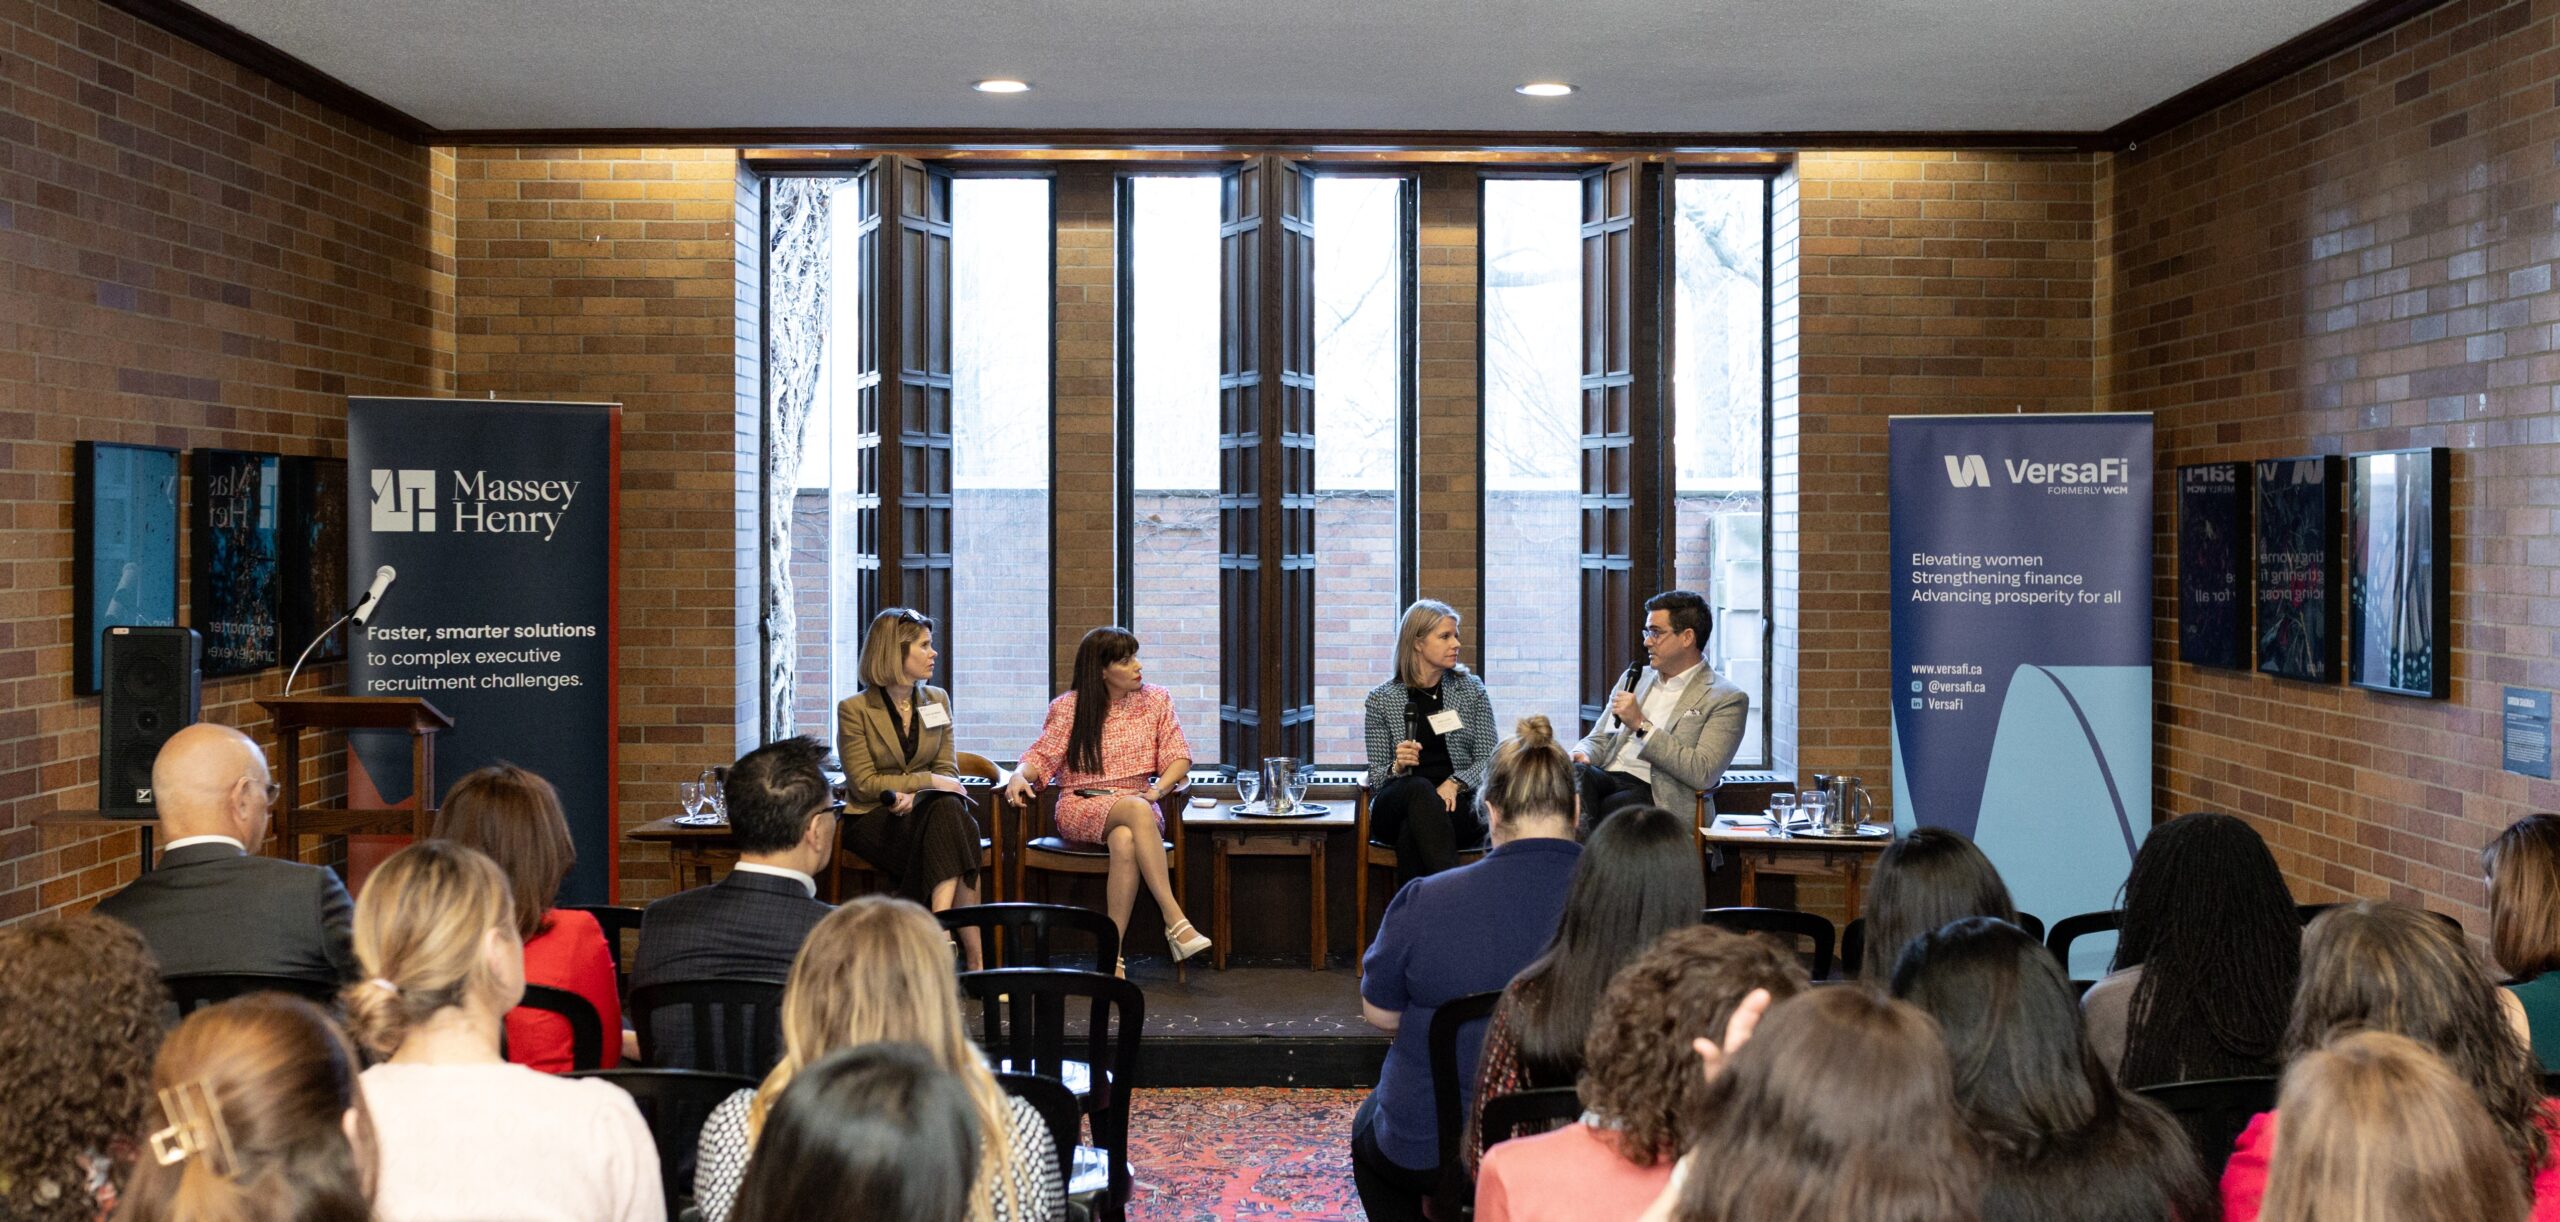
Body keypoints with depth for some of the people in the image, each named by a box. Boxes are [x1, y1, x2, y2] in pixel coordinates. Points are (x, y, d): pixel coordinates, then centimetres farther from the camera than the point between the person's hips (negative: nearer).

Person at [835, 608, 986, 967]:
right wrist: (928, 781, -15)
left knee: (949, 810, -34)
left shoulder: (937, 699, 13)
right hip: (872, 819, -4)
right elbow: (864, 783, -8)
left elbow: (948, 771, 8)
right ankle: (974, 956, -40)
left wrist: (913, 795, -14)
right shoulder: (855, 709, -3)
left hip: (924, 809, 4)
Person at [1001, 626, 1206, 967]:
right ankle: (1175, 921, -43)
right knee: (1138, 810, -38)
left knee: (1125, 841, -38)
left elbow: (1179, 756, 7)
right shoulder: (1068, 707, 6)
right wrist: (1019, 775, -17)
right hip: (1081, 807, -2)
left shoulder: (1156, 700, 10)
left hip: (1138, 805, 2)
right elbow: (1041, 756, 5)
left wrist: (1158, 788, -13)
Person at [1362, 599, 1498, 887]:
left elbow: (1488, 760, 6)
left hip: (1461, 806, 0)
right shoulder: (1382, 699, 8)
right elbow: (1376, 776, 8)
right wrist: (1397, 767, -16)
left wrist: (1454, 784, -14)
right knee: (1419, 789, -37)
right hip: (1395, 807, 0)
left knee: (1411, 833, -35)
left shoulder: (1472, 689, 12)